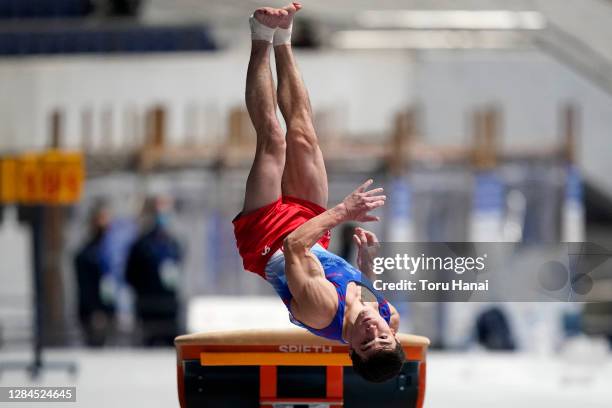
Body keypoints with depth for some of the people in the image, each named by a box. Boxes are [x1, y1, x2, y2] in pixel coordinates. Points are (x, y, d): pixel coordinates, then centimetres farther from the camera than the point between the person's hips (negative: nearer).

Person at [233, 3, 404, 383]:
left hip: (265, 236, -4)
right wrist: (367, 258, -11)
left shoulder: (323, 308, -42)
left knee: (274, 139, -6)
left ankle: (264, 39, 15)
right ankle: (281, 40, 24)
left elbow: (295, 246, -42)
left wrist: (342, 212, -39)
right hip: (313, 235, 4)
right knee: (302, 136, 4)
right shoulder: (390, 320, -25)